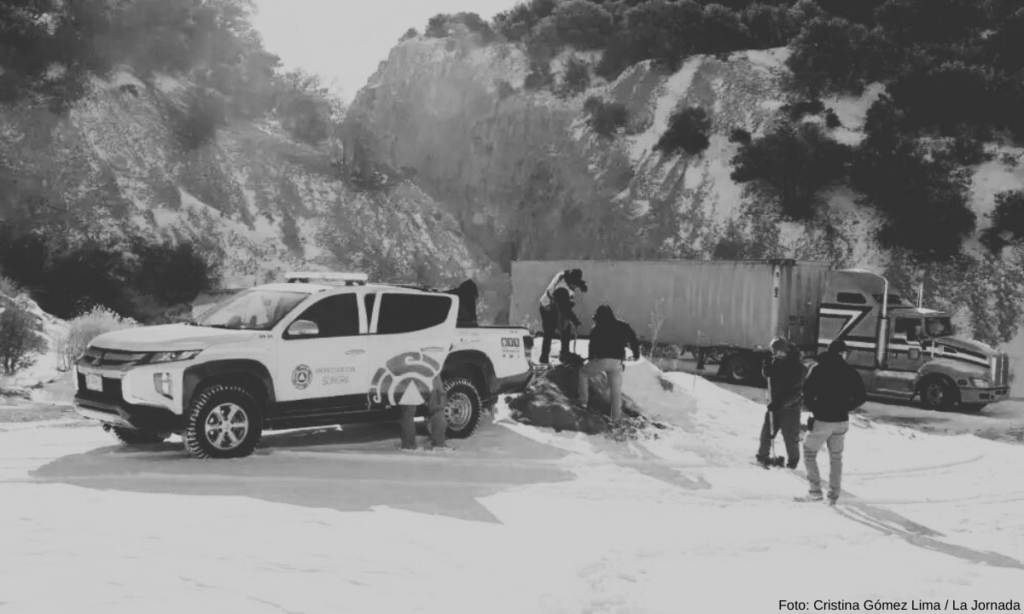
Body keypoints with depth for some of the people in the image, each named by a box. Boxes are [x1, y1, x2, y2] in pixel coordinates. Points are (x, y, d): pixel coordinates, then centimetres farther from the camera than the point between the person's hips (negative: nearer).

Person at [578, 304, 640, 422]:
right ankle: (616, 416, 5)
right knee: (616, 389, 10)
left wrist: (590, 357, 15)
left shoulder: (597, 328, 4)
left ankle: (583, 401, 16)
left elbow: (593, 345, 1)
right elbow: (633, 339, 9)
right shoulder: (622, 325, 10)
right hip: (617, 361, 2)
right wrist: (636, 354, 20)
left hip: (601, 360, -2)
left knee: (584, 372, 22)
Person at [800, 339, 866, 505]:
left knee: (809, 452, 14)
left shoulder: (818, 369, -7)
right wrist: (846, 407, 12)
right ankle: (833, 495, 16)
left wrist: (814, 409, 2)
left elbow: (807, 393, -13)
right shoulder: (850, 372, 0)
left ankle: (815, 489, 4)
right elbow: (862, 396, 1)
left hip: (821, 421, -3)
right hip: (842, 421, 3)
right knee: (836, 457, 18)